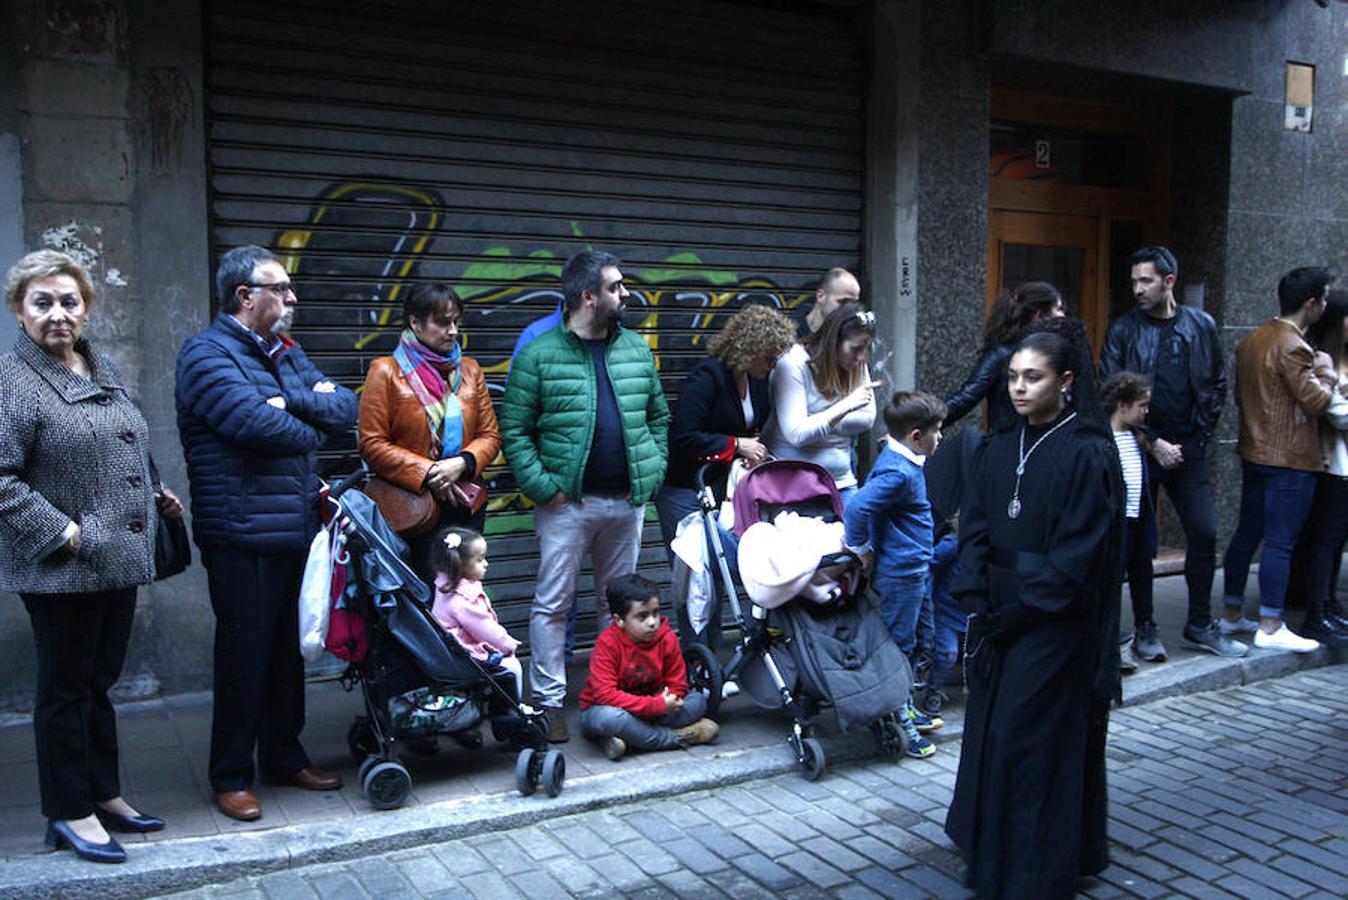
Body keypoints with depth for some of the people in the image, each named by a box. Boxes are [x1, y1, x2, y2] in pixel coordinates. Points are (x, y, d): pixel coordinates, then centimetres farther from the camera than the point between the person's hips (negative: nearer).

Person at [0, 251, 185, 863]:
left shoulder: (103, 370, 12)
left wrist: (157, 495, 14)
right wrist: (62, 532, -20)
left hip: (118, 559, 7)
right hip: (61, 568, -7)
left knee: (100, 682, 18)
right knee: (66, 690, 6)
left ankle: (103, 794, 32)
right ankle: (70, 814, 21)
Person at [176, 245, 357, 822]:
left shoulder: (286, 353, 17)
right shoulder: (207, 353, -8)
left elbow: (347, 410, 7)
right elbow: (258, 423, -23)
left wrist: (293, 399, -10)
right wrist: (313, 430, -4)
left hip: (296, 530, 7)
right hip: (242, 534, -7)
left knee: (288, 650, 15)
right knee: (244, 656, 1)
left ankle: (284, 757, 29)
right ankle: (231, 778, 15)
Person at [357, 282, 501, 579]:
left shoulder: (469, 369, 11)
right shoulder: (385, 371, -1)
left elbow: (490, 435, 9)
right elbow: (372, 444, -6)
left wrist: (463, 463, -11)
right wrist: (427, 473, -14)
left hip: (468, 506, 4)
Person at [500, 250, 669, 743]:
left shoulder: (636, 349, 9)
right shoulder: (540, 355, -5)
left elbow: (659, 417, 15)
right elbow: (514, 429, -6)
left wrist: (652, 472, 4)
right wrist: (542, 487, -13)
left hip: (627, 500, 5)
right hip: (567, 502, -4)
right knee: (552, 604, 2)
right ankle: (549, 702, 13)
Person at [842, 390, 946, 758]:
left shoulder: (898, 461, 8)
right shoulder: (898, 472, -24)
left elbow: (863, 504, 22)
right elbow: (858, 507, -35)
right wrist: (861, 549, -21)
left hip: (912, 569, 10)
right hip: (901, 572, -10)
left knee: (907, 643, 20)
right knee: (899, 645, 0)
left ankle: (904, 708, 34)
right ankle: (898, 726, 11)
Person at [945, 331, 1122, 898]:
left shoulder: (1087, 454, -11)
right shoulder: (998, 449, 7)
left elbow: (1080, 552, -15)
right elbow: (975, 529, 7)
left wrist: (1021, 611, -15)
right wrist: (980, 601, -5)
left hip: (1055, 622, -6)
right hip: (999, 613, 6)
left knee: (1033, 741, -1)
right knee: (989, 734, 11)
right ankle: (991, 850, 28)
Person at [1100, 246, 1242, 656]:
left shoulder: (1201, 326, 5)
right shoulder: (1122, 329, -3)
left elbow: (1217, 384, 11)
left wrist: (1199, 436, 2)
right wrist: (1153, 443, -9)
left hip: (1187, 450, 2)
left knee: (1204, 533, 1)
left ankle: (1200, 626, 16)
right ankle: (1145, 629, 15)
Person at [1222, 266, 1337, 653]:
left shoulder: (1250, 341, 10)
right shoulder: (1293, 347, -17)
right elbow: (1316, 401, -16)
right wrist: (1325, 366, -3)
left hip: (1254, 454, 9)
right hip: (1291, 459, -9)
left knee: (1246, 533, 14)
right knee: (1280, 542, -4)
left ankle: (1232, 612, 22)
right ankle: (1270, 628, 1)